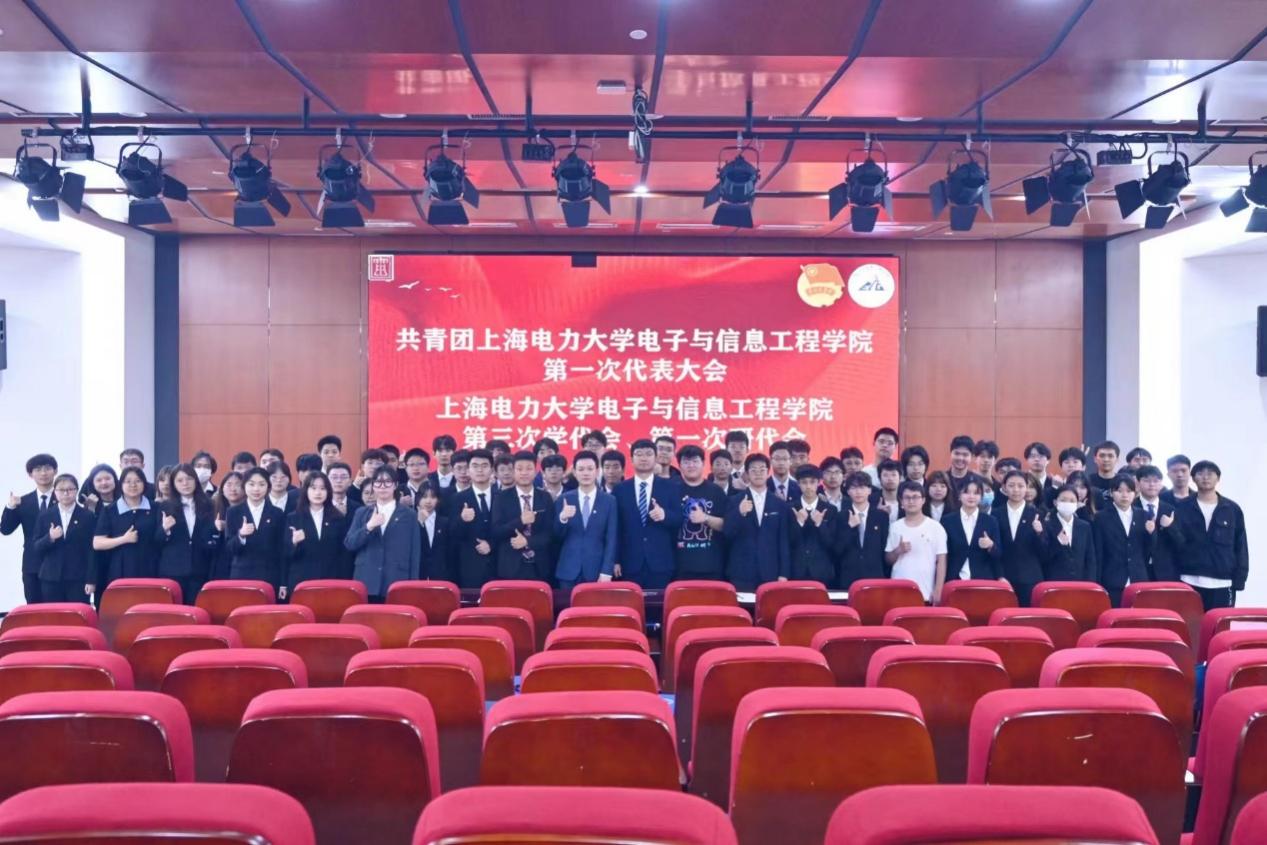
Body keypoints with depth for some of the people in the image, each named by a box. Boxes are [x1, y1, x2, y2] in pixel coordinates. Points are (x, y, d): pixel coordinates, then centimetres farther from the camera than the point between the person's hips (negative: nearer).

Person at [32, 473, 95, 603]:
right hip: (51, 578, 2)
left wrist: (91, 580, -5)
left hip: (78, 578, -2)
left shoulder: (88, 516, 1)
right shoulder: (45, 515, 8)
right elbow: (36, 548, 8)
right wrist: (50, 538, -14)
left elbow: (92, 550, 0)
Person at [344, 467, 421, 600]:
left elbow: (415, 554, 6)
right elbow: (349, 544, 3)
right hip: (366, 584, 2)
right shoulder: (362, 513, 14)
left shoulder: (409, 515, 8)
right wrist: (369, 526, -13)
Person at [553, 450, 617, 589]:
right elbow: (556, 537, 5)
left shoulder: (609, 501, 5)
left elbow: (611, 539, 1)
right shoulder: (563, 500, 6)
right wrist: (562, 519, -15)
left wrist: (607, 572, -8)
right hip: (568, 571, 1)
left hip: (597, 572, -1)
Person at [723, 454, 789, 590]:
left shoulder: (780, 505, 9)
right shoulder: (734, 501, 5)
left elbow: (784, 541, 7)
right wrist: (740, 513, -19)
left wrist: (784, 574, 1)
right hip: (741, 573, -1)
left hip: (770, 573, 1)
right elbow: (726, 534, -3)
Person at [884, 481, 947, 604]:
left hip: (926, 594, -2)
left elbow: (941, 561, -1)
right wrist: (898, 551, -9)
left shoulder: (935, 527, 1)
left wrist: (937, 591, -7)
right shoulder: (895, 527, 8)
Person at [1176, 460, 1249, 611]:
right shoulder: (1182, 508, 4)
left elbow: (1241, 547, 8)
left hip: (1222, 584, 1)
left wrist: (1239, 580, 1)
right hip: (1189, 583, -1)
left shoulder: (1233, 509, 7)